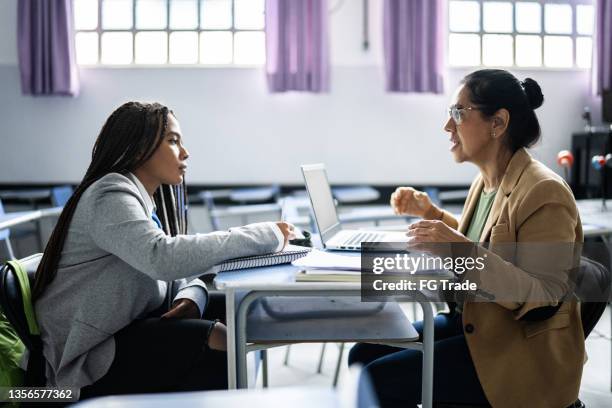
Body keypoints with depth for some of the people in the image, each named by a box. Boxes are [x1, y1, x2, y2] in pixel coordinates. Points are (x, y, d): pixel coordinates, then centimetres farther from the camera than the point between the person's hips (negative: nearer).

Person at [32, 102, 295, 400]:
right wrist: (265, 236, -30)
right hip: (92, 357, -8)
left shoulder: (150, 200, 12)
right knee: (218, 342, -24)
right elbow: (164, 258, -35)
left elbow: (181, 271, 11)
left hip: (131, 327, 9)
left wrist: (191, 296, -14)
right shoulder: (111, 195, -17)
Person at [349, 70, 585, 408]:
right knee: (364, 354, 0)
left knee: (378, 380, -17)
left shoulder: (544, 192, -19)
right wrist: (430, 212, 10)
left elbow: (545, 301, -25)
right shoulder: (485, 182, 7)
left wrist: (464, 251, -34)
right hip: (472, 326, 8)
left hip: (522, 356, -8)